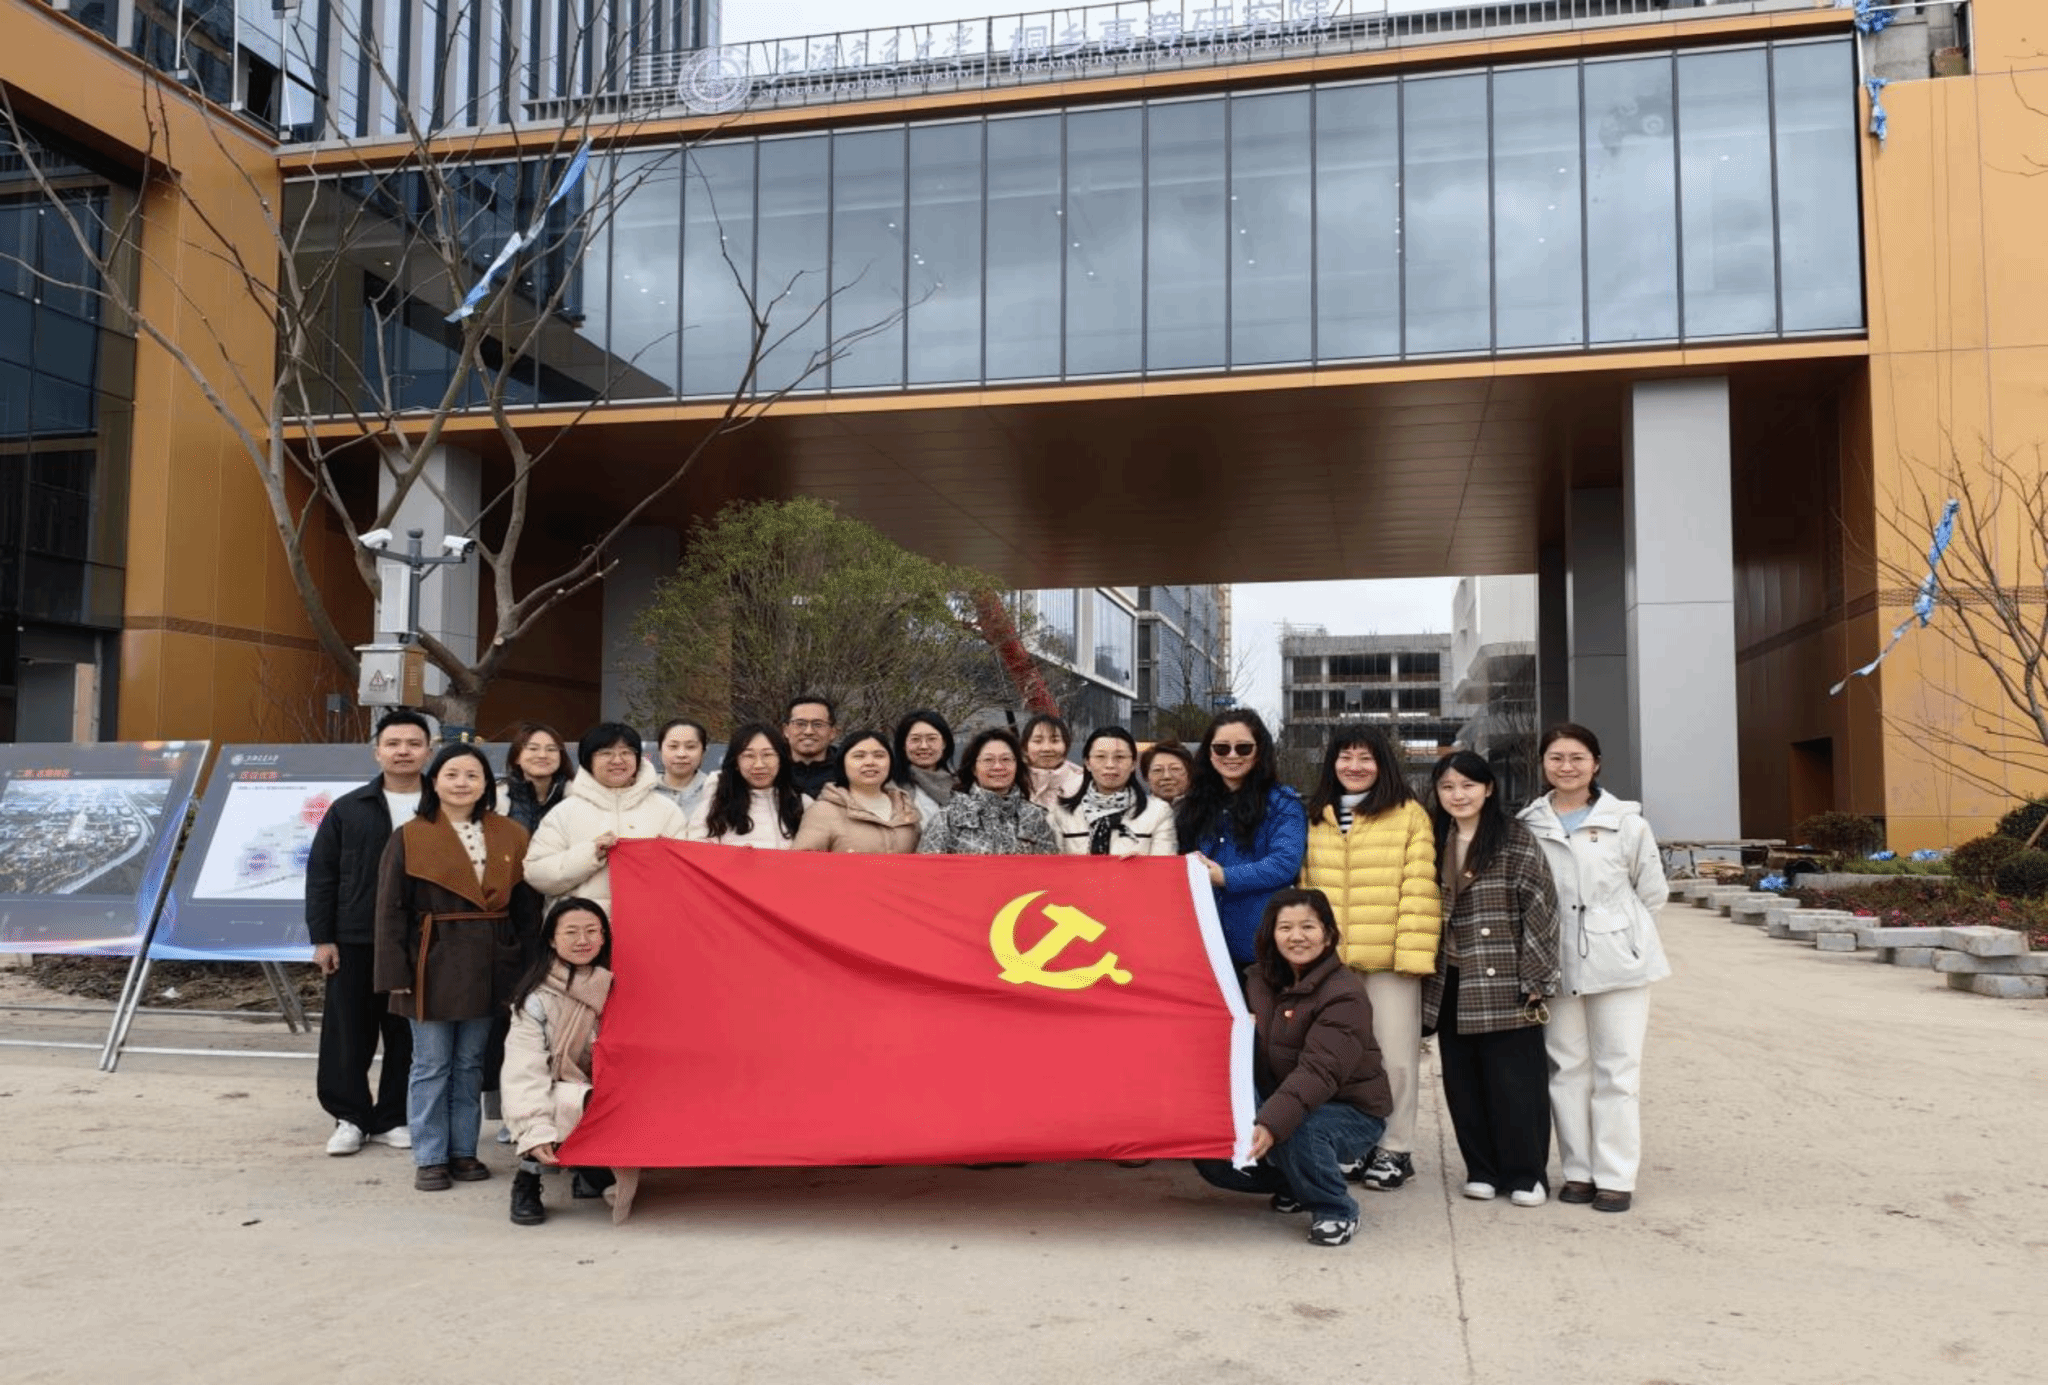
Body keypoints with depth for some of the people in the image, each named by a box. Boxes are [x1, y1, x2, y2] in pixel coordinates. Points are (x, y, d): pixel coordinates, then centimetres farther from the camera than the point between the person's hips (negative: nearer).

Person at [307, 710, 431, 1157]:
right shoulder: (349, 809, 4)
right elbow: (321, 874, 5)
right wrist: (321, 937, -1)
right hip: (354, 941, 0)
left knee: (408, 1035, 6)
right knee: (347, 1034, 4)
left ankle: (392, 1118, 19)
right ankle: (350, 1117, 17)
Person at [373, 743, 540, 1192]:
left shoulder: (510, 836, 4)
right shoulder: (409, 838, -3)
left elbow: (527, 909, 6)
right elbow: (391, 912, -4)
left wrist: (526, 968, 1)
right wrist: (396, 975, -10)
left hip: (489, 967, 3)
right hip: (432, 967, -3)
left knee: (470, 1066, 12)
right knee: (431, 1067, 4)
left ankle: (463, 1151, 22)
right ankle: (430, 1159, 14)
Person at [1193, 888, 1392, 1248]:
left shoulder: (1344, 994, -23)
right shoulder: (1260, 979, 0)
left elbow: (1318, 1072, -34)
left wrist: (1272, 1125, -47)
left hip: (1351, 1112, -7)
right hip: (1285, 1107, 7)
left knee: (1293, 1133, -38)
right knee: (1213, 1155, -7)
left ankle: (1337, 1212, -10)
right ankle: (1297, 1184, 17)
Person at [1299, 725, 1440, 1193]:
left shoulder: (1408, 815, -1)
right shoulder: (1314, 818, 12)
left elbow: (1420, 889, -6)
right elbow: (1302, 886, 14)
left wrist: (1413, 951, -13)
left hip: (1389, 958, -4)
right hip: (1327, 960, 4)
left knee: (1395, 1055, 3)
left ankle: (1394, 1149, 15)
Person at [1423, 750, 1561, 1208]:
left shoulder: (1516, 839, -5)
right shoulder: (1434, 841, 10)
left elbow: (1540, 908, -7)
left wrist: (1533, 976, -11)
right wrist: (1425, 969, 10)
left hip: (1504, 982, -5)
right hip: (1451, 983, 5)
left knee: (1514, 1079, 0)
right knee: (1462, 1079, 8)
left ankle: (1525, 1173, 12)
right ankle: (1481, 1168, 20)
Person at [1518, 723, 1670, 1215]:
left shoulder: (1625, 821, 1)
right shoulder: (1528, 825, 2)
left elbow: (1652, 892, 7)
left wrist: (1619, 934, 5)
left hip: (1618, 961, -1)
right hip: (1557, 964, 1)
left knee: (1617, 1070, 1)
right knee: (1567, 1067, 6)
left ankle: (1615, 1176, 7)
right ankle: (1578, 1170, 16)